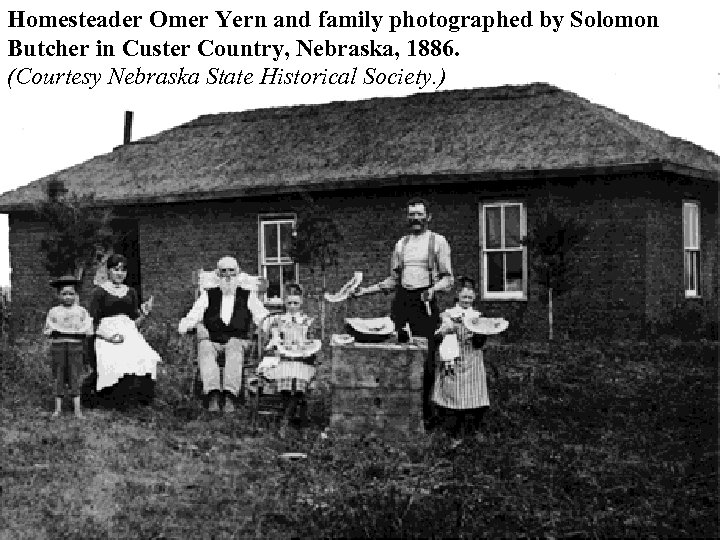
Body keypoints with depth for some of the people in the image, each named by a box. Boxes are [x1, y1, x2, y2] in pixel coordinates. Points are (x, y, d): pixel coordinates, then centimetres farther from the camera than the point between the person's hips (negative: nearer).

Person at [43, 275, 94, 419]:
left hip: (76, 345, -1)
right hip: (58, 345, 1)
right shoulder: (53, 312, 9)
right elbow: (48, 331, 7)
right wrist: (54, 331, -9)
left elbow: (88, 330, 2)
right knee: (59, 376, 3)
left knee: (75, 376, -1)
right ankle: (58, 408, 9)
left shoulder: (81, 311, 6)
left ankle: (77, 409, 3)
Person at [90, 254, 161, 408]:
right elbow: (93, 324, 2)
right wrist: (108, 336, -13)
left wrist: (145, 313, 3)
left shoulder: (130, 292, 21)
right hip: (107, 337, -4)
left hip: (130, 335, 4)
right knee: (118, 364, -33)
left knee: (146, 360, -27)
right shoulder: (100, 292, 7)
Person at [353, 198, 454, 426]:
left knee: (426, 358, -7)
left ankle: (425, 411, 1)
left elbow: (448, 278, 1)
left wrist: (433, 289, -18)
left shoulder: (438, 241, 4)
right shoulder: (401, 243, 17)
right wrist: (366, 290, 13)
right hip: (402, 301, 4)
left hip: (425, 301, -4)